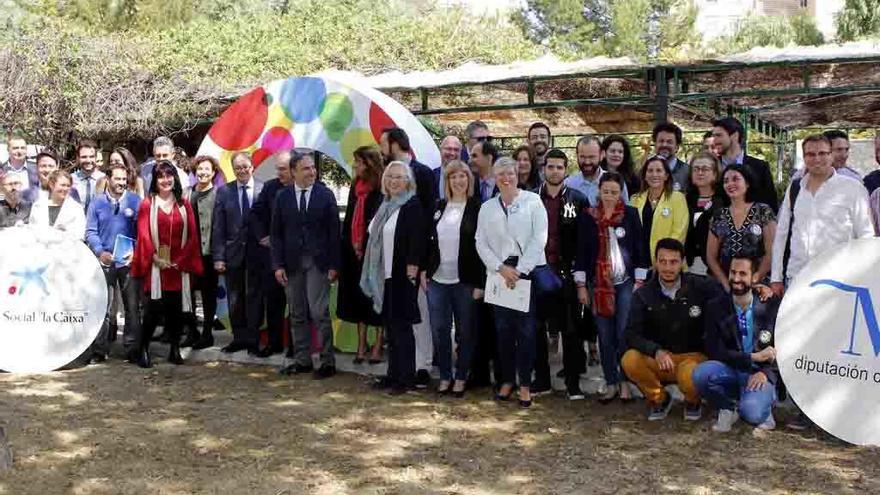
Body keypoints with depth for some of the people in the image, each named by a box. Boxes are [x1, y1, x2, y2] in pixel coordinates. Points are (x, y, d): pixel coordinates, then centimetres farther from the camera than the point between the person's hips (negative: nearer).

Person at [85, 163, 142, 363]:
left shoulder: (135, 201, 4)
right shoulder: (97, 202, 6)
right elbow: (90, 232, 3)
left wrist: (136, 251, -13)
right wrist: (100, 252, -13)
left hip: (129, 261, 0)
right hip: (105, 261, 0)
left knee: (132, 307, 4)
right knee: (103, 308, 0)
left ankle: (132, 348, 12)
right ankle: (100, 350, 7)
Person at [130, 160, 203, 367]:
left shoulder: (184, 204, 9)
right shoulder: (147, 204, 2)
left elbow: (192, 235, 5)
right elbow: (144, 235, -3)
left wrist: (181, 260, -5)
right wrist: (155, 258, -12)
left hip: (179, 266, 3)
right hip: (156, 265, -3)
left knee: (177, 308, 5)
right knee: (154, 308, -6)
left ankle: (175, 350, 15)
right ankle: (143, 350, 4)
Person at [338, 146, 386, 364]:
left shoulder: (381, 189, -11)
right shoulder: (356, 187, 11)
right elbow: (349, 218, 14)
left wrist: (365, 244, -11)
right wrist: (352, 244, 6)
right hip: (355, 251, 7)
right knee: (357, 297, 10)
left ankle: (378, 346, 9)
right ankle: (361, 346, 17)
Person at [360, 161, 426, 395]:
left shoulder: (413, 205, -9)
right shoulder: (385, 205, 14)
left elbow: (417, 239, -15)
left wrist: (412, 267, -20)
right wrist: (375, 272, 15)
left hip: (403, 275, -8)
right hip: (385, 274, 8)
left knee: (401, 325, -3)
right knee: (390, 325, 11)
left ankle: (406, 377, 5)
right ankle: (393, 373, 20)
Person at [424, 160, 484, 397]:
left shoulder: (477, 208, -4)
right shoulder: (439, 206, 9)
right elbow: (428, 240, 14)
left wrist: (480, 283, -11)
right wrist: (424, 270, 6)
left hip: (465, 280, -4)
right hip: (437, 279, 4)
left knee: (465, 331, 6)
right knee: (439, 330, 7)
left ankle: (461, 377, 19)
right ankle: (444, 376, 20)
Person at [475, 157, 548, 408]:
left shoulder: (533, 201, 1)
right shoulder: (487, 208, 11)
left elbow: (539, 238, -5)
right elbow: (481, 243, 6)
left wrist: (520, 270, -10)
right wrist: (501, 268, -8)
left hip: (528, 270, -3)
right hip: (499, 272, 3)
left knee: (526, 328, -4)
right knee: (503, 328, 4)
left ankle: (525, 383, 4)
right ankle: (507, 380, 17)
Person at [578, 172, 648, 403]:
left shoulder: (631, 214, 0)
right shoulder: (588, 217, 3)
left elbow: (640, 249, 0)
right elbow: (581, 252, 5)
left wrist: (639, 282, -3)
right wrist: (581, 285, 2)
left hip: (626, 282, -2)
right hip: (599, 284, 2)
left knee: (625, 333, -6)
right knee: (605, 336, 6)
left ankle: (625, 381, 8)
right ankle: (611, 383, 16)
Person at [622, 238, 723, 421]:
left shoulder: (700, 286, -7)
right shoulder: (643, 295, -4)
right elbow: (632, 335, -11)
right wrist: (656, 351, -28)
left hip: (692, 356, -2)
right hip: (656, 358, 2)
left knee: (689, 379, -36)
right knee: (629, 360, -28)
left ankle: (692, 401, 6)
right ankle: (659, 398, 4)